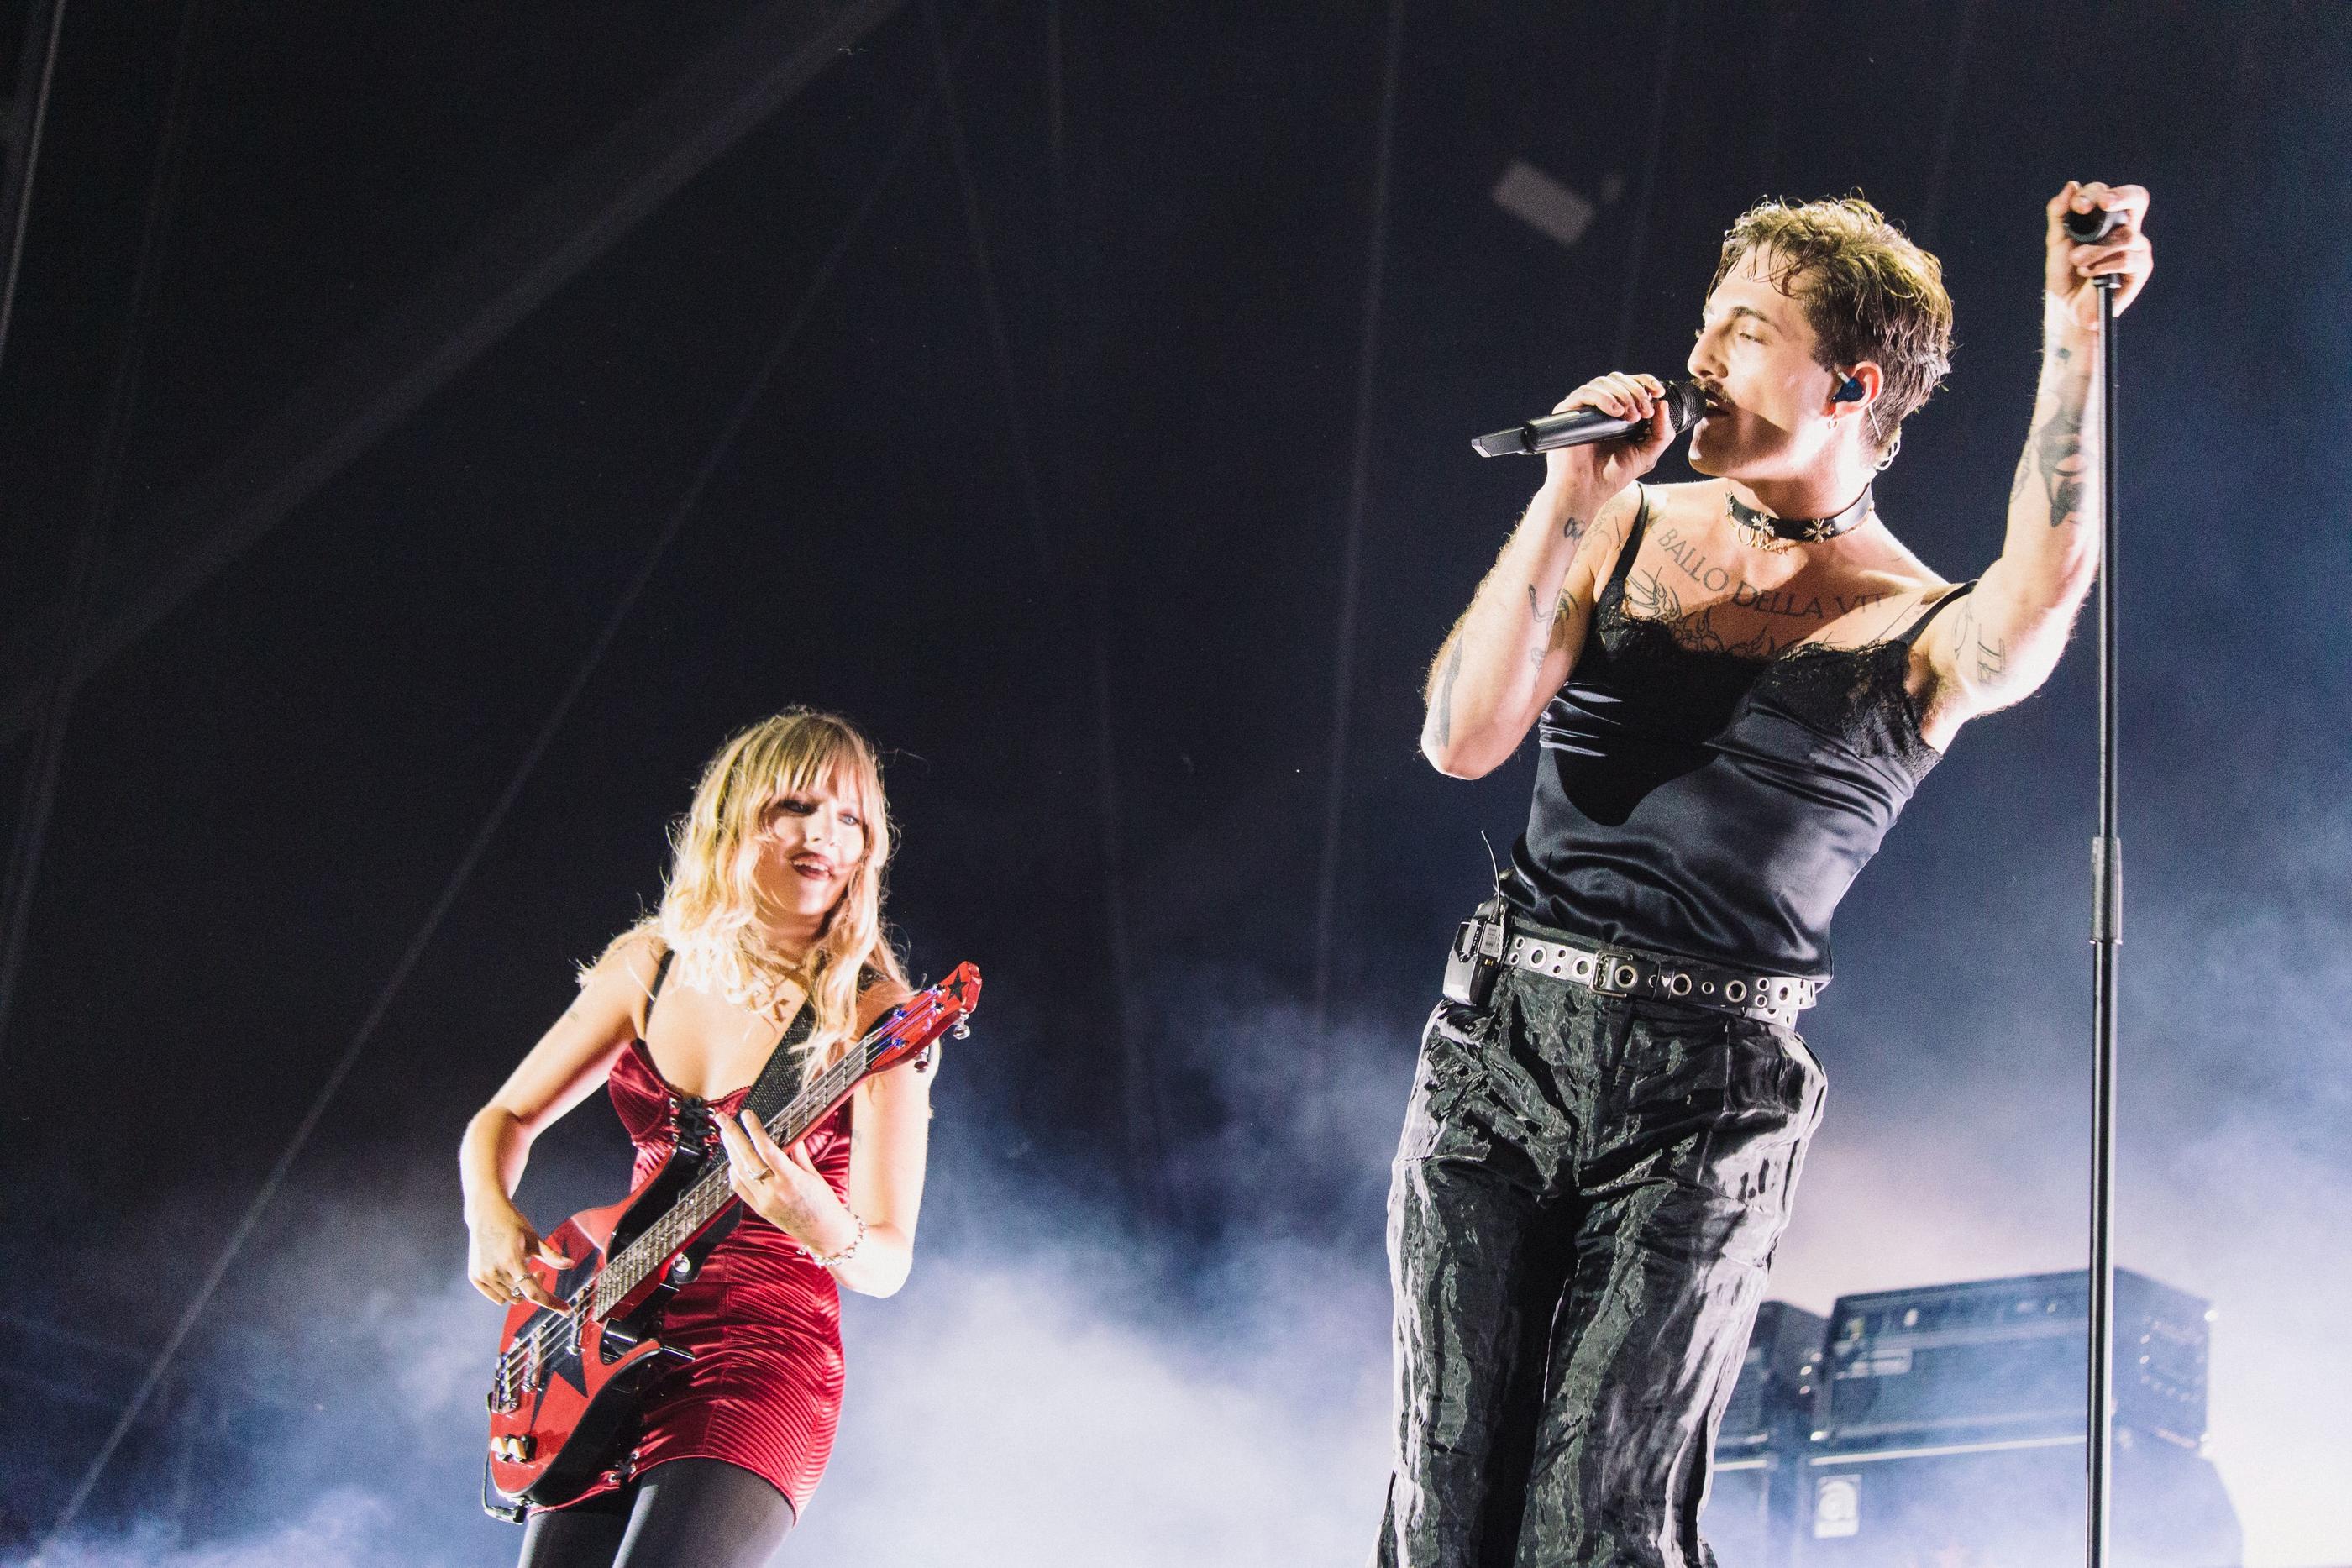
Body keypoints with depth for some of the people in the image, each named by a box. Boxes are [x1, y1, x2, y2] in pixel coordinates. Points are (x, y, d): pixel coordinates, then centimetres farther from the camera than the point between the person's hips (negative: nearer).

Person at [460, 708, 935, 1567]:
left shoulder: (868, 1012, -9)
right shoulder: (649, 966, 5)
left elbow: (886, 1263, -11)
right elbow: (504, 1119, 17)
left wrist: (822, 1226, -33)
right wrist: (491, 1218, -3)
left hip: (759, 1363, -6)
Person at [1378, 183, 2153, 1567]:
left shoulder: (1919, 637, -1)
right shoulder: (1628, 531, 9)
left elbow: (2047, 586, -25)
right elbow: (1464, 739, -2)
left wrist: (2075, 329, -32)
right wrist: (1567, 501, -8)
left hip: (1711, 1100, -3)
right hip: (1502, 1037, 3)